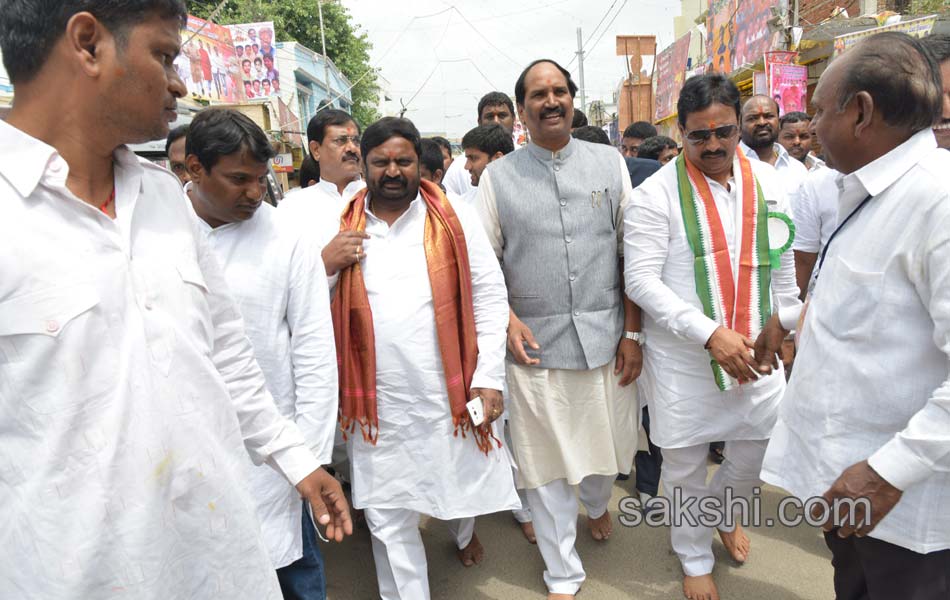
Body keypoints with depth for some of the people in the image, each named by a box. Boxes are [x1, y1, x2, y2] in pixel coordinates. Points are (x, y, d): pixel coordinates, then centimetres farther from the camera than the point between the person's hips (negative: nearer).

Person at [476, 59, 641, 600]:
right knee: (548, 462, 7)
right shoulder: (497, 176, 2)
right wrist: (508, 321, -10)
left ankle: (597, 504, 52)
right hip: (536, 343, -1)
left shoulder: (609, 162, 5)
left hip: (605, 336, 2)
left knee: (608, 445, 15)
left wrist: (632, 333, -1)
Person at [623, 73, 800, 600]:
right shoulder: (655, 195, -12)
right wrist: (710, 333, -22)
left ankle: (725, 512, 50)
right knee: (686, 463, 11)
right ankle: (695, 558, 37)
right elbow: (640, 280, -16)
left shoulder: (767, 182, 3)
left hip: (756, 352, 4)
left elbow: (783, 267, 11)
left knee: (760, 449, 15)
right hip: (682, 356, -4)